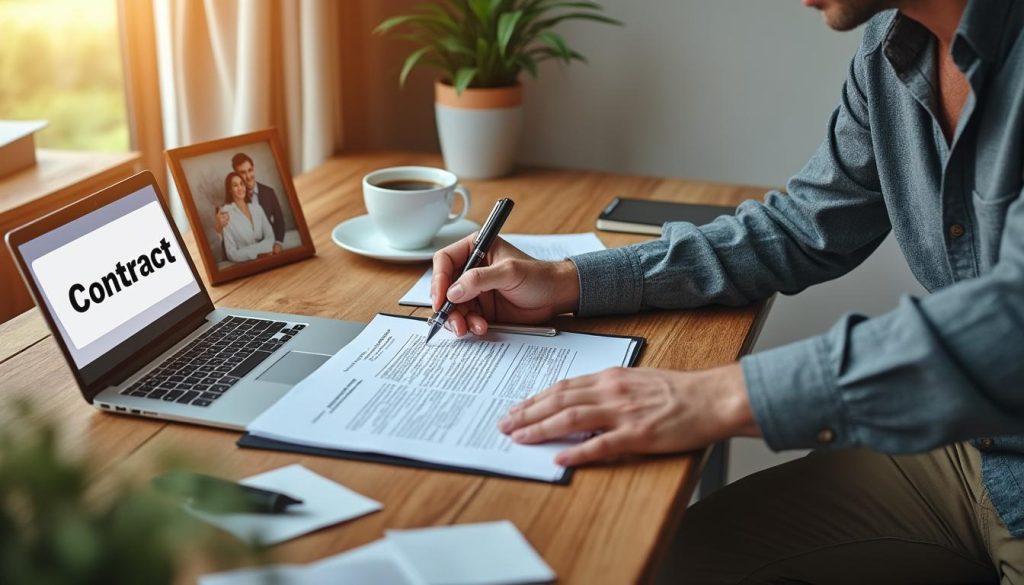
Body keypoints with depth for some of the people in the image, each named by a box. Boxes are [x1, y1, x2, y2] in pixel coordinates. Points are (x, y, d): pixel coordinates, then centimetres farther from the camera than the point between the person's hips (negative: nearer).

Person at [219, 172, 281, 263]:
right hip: (244, 263, -5)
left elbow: (270, 236, 6)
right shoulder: (225, 213, -7)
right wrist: (257, 253, -14)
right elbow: (232, 254, -10)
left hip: (265, 257, 5)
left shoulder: (256, 207, 10)